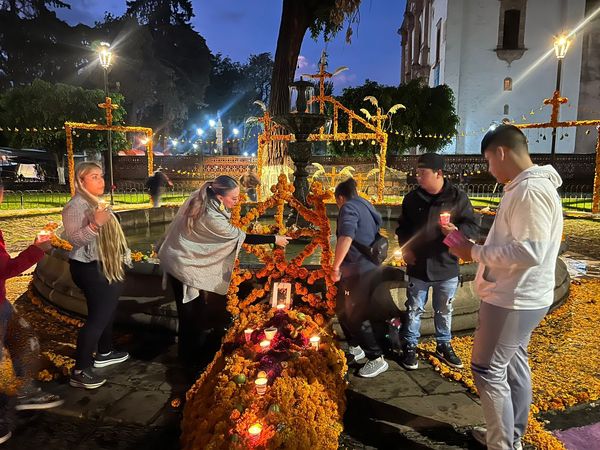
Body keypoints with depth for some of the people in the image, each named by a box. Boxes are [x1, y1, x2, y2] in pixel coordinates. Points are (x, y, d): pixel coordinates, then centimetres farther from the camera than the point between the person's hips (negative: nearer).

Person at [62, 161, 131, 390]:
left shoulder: (96, 202, 13)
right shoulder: (76, 206, -17)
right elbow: (74, 239, -27)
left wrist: (120, 259, 25)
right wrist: (95, 225, -41)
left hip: (105, 267, 10)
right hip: (90, 269, -10)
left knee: (108, 312, 19)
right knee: (97, 317, -8)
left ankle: (104, 353, 36)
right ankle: (79, 371, 0)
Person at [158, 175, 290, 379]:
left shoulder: (201, 197, -8)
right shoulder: (211, 218, -33)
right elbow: (240, 237, -23)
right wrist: (274, 239, -16)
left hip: (185, 257, 9)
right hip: (184, 264, -9)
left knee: (195, 309, 20)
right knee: (191, 313, 3)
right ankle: (191, 362, 20)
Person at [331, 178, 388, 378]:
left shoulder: (349, 207, -11)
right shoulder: (366, 207, 18)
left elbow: (346, 238, -28)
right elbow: (375, 236, 25)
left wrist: (336, 267, -20)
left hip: (358, 271, -10)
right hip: (368, 267, 10)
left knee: (356, 317, 0)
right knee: (344, 311, 22)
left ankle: (377, 359, 9)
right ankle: (356, 348, 36)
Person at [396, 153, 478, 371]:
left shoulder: (458, 197, -8)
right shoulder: (412, 198, -1)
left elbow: (472, 227, -6)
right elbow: (402, 227, 11)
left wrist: (457, 230, -28)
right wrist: (405, 248, -4)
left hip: (446, 268, -1)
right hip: (418, 267, 1)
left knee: (444, 311, 17)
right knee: (414, 310, 10)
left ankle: (444, 346, 36)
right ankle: (410, 347, 26)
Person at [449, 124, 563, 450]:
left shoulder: (530, 189, -22)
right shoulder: (525, 186, 11)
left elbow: (529, 251, -29)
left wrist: (474, 252, -20)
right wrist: (476, 246, 6)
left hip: (513, 300, -10)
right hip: (517, 297, 10)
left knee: (487, 371, 0)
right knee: (513, 367, 19)